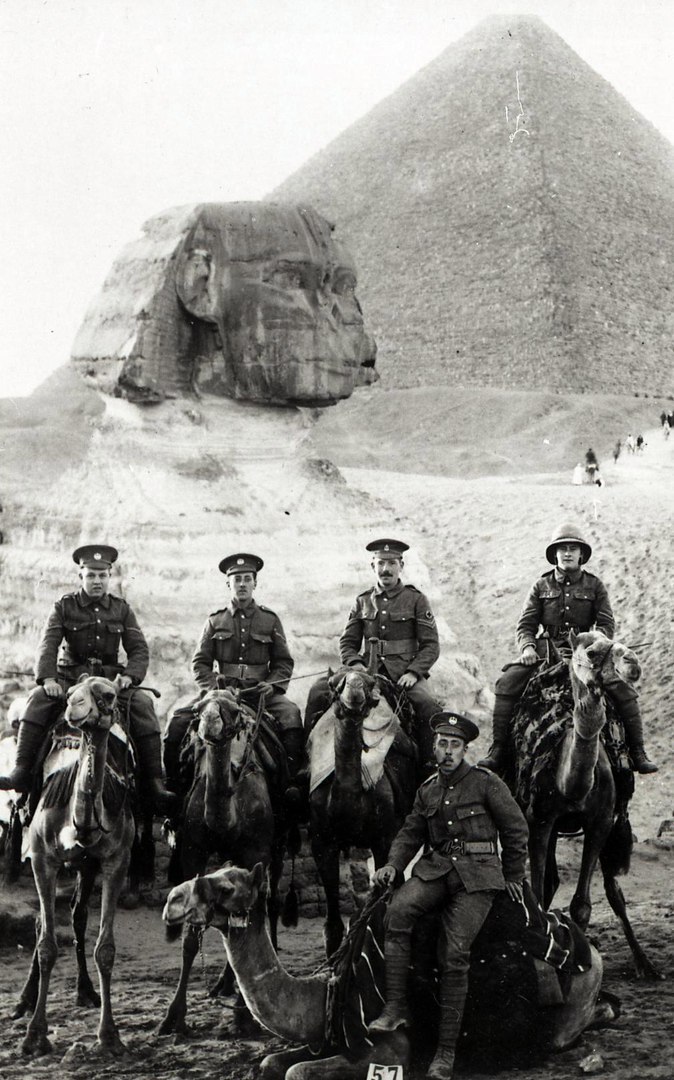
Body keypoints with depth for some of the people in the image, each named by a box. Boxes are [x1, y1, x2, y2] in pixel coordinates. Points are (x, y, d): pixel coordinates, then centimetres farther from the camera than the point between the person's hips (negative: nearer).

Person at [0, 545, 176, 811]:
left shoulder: (121, 609, 10)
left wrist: (129, 676, -16)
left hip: (110, 679, 0)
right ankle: (22, 772, -30)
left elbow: (139, 649, 4)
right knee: (38, 700, -29)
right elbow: (48, 645, -6)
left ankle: (154, 782, -26)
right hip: (69, 677, 0)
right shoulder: (64, 606, 5)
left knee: (142, 704, -26)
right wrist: (47, 678, -23)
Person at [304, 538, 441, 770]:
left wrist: (413, 672, -13)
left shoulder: (416, 599, 7)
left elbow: (431, 645, 3)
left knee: (428, 705, -32)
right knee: (319, 691, -17)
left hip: (404, 673, -3)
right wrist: (355, 664, -7)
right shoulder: (362, 601, 16)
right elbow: (347, 642, 16)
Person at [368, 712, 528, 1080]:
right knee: (397, 910, -27)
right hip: (436, 867, 4)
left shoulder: (485, 783, 1)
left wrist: (513, 877, 11)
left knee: (455, 955, -15)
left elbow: (516, 829, 7)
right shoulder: (427, 790, 16)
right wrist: (393, 864, 1)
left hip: (476, 874, -4)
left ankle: (447, 1050, -9)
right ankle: (396, 1007, -25)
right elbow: (410, 833, 20)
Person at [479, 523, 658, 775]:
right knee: (507, 683, -21)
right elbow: (526, 624, 7)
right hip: (546, 649, 1)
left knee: (623, 689, -19)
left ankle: (637, 753, -6)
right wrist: (527, 646, -14)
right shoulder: (541, 586, 10)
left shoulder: (595, 586, 8)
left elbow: (606, 625, 2)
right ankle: (498, 749, -15)